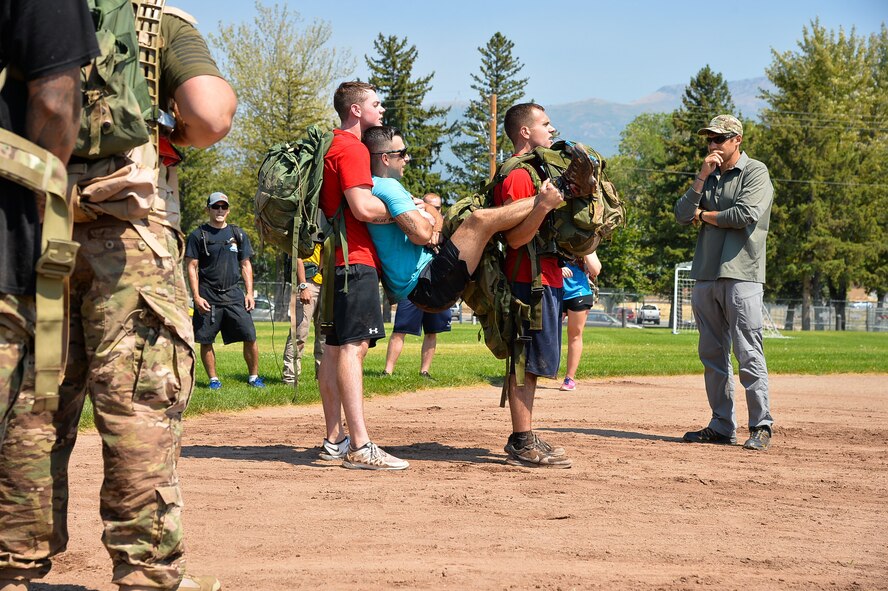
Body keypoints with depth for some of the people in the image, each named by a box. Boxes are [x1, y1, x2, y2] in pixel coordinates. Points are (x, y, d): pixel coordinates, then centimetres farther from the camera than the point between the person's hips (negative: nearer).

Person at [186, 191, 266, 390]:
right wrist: (196, 297, -9)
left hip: (234, 295, 2)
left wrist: (249, 293, 6)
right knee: (205, 340, -1)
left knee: (249, 336, -4)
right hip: (208, 297, -2)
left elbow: (246, 265, 16)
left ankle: (254, 377, 8)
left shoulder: (238, 234, 14)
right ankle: (213, 379, 12)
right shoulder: (198, 235, 3)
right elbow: (192, 267, 0)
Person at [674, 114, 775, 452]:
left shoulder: (755, 172, 0)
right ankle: (722, 426, 13)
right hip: (706, 275, 7)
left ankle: (761, 427, -6)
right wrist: (702, 178, -1)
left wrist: (704, 215, 0)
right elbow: (682, 216, 9)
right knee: (712, 355, 7)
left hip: (741, 275, -7)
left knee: (748, 355, -10)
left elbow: (745, 215, -15)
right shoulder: (710, 177, 19)